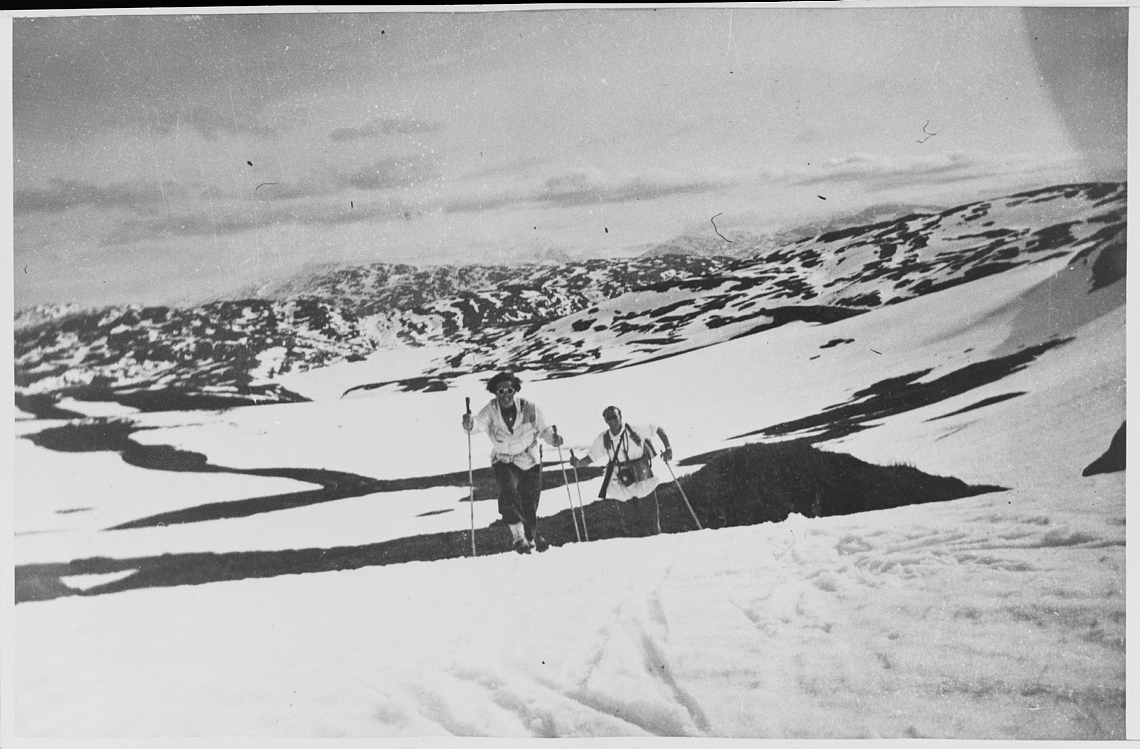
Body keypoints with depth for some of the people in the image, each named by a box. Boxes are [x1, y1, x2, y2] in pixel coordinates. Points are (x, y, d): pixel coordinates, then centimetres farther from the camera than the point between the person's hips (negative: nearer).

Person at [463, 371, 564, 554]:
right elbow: (480, 422, -30)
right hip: (504, 461, -1)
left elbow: (542, 429, -3)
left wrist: (553, 437, -23)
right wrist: (470, 424, -52)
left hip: (530, 461, 1)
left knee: (530, 502, 8)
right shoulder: (491, 411, -12)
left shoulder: (528, 408, -11)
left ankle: (532, 535, 38)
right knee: (508, 491, -28)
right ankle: (518, 536, -17)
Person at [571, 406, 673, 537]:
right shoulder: (603, 439, -3)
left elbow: (659, 429, -2)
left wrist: (668, 448, -12)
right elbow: (589, 458, 0)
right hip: (623, 482, 3)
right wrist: (578, 462, -20)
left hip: (644, 479, -2)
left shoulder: (635, 430, -12)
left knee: (650, 514, -1)